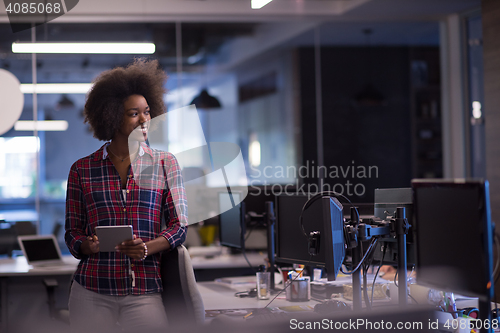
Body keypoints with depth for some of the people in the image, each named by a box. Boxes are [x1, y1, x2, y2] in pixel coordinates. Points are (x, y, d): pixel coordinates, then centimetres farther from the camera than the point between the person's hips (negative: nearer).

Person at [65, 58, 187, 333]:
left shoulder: (165, 163, 7)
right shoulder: (82, 170, 8)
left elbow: (179, 224, 3)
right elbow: (73, 231, 10)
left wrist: (147, 249, -15)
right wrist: (87, 245, -14)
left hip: (146, 292, 0)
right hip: (92, 292, 0)